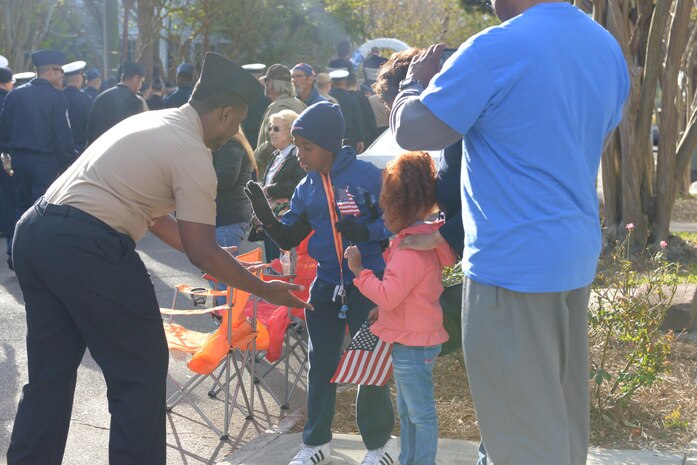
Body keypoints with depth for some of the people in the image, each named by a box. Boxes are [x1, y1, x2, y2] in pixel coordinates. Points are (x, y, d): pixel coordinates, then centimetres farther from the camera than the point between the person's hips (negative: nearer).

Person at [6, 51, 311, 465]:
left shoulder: (150, 122, 19)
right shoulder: (192, 154, -7)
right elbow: (202, 251, -8)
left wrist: (211, 255, 31)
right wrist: (266, 290, 3)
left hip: (35, 230, 9)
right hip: (89, 249, -9)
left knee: (50, 370, 17)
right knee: (140, 371, 5)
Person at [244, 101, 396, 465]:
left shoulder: (365, 174, -12)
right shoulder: (306, 189, 5)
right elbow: (288, 238, 5)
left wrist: (365, 231, -28)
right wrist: (265, 216, -12)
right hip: (325, 285, 5)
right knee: (321, 366, 13)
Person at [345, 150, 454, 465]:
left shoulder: (411, 250, -24)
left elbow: (388, 295, -27)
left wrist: (359, 270, -17)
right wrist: (381, 310, 11)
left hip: (413, 344, -11)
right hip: (408, 340, 11)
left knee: (421, 414, 0)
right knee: (407, 411, 21)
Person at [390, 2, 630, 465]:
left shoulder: (497, 50, -18)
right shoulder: (608, 48, 7)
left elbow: (411, 131, -10)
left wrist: (414, 84, 12)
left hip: (512, 262, -8)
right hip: (577, 255, 8)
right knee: (563, 414, 19)